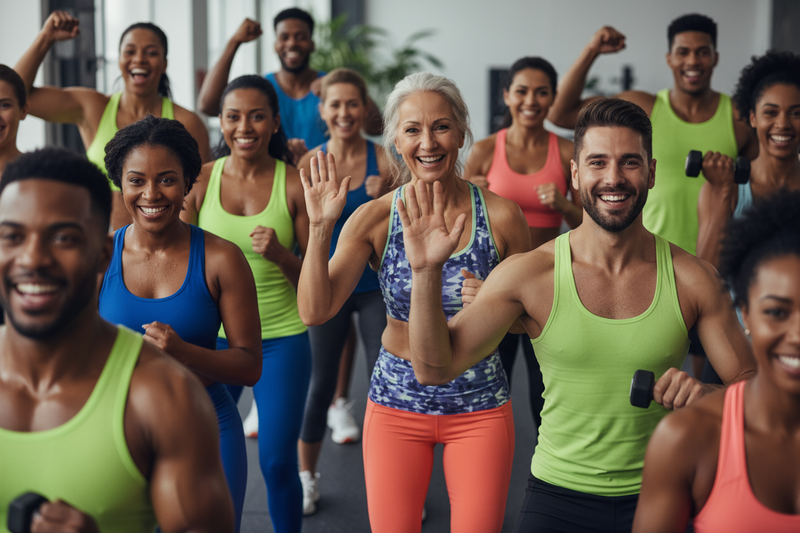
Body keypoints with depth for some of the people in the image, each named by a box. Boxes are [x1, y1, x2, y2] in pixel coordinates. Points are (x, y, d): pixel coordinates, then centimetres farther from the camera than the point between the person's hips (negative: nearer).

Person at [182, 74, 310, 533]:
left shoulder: (295, 184, -4)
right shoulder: (200, 181, 1)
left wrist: (280, 255, -18)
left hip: (282, 339, -2)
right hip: (213, 337, 2)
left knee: (278, 462, 1)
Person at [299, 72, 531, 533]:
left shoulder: (500, 215, -8)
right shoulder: (375, 219, -7)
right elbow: (315, 311, -13)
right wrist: (320, 228, -23)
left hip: (479, 405, 0)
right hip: (396, 404, 1)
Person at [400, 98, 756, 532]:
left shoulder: (691, 279, -6)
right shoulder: (529, 275, -8)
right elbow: (435, 368, -10)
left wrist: (707, 395, -22)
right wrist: (426, 273, -22)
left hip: (657, 498, 1)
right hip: (557, 497, -1)